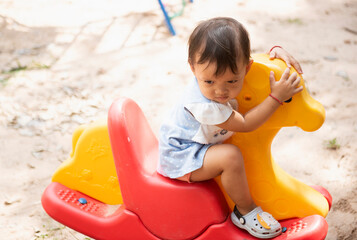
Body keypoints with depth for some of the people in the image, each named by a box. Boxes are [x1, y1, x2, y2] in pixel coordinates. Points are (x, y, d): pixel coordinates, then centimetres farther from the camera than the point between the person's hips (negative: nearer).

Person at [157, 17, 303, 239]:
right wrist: (276, 96, -30)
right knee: (230, 156, -29)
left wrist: (277, 51, -16)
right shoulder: (204, 105, -37)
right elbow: (244, 124, -26)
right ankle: (245, 211, -8)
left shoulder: (228, 70, -16)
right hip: (180, 157, -9)